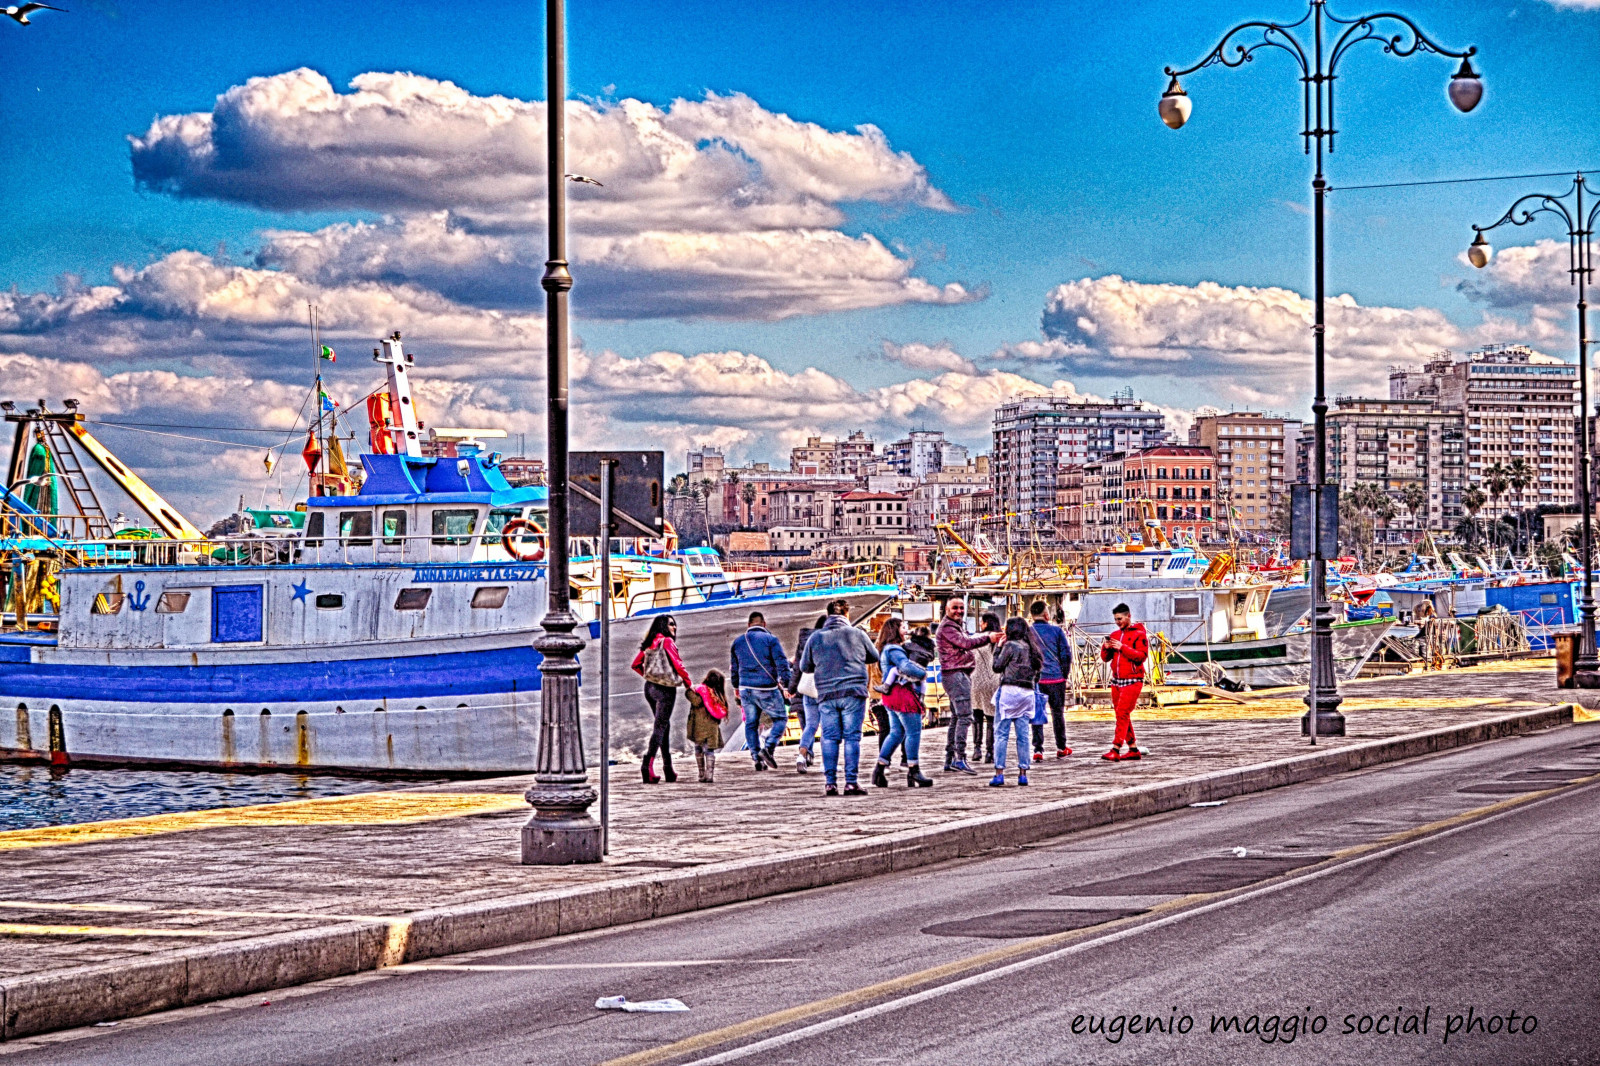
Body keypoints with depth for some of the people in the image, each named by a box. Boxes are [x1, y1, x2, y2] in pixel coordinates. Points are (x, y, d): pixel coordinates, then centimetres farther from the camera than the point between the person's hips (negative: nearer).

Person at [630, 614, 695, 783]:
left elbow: (636, 665, 14)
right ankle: (648, 763, -16)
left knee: (665, 725, 15)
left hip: (650, 687, 7)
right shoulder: (667, 641, -10)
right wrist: (688, 683, -1)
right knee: (660, 726, -5)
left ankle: (668, 769, 16)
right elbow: (677, 664, -11)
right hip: (665, 689, -7)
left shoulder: (649, 643, 11)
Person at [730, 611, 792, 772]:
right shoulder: (770, 639, -5)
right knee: (780, 718, 6)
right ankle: (768, 748, -15)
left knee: (751, 723, 12)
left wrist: (736, 687, 32)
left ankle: (757, 758, 8)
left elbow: (733, 668, 19)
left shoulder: (738, 642, 11)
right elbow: (782, 664, -11)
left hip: (746, 689, 5)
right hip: (766, 689, -5)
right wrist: (788, 685, -7)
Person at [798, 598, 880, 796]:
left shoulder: (816, 637, 5)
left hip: (826, 696, 2)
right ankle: (851, 782, -4)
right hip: (853, 693, -1)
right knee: (852, 737, 0)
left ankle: (830, 782, 0)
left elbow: (804, 666, 13)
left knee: (829, 738, 5)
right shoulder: (856, 634, 2)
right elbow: (874, 657, 16)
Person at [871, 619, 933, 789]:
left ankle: (879, 769, 11)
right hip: (902, 693, -10)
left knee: (896, 732, 13)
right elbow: (906, 666, -25)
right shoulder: (894, 649, -12)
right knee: (914, 731, -7)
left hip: (891, 695, 10)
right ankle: (913, 771, -6)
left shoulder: (887, 649, 21)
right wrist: (922, 673, -10)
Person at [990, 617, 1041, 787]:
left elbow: (997, 666, -3)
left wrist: (999, 648, 7)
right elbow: (1036, 668, 16)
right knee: (1023, 735, 7)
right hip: (1027, 693, 6)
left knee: (1001, 733, -3)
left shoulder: (1010, 645, -7)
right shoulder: (1029, 647, 12)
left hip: (1009, 690, -6)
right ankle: (1023, 774, 5)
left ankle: (999, 773, -8)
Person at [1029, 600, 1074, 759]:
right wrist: (1064, 675, 11)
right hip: (1055, 678, 0)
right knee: (1058, 713, 13)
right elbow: (1066, 654, 0)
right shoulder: (1057, 631, -1)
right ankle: (1061, 748, 22)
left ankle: (1038, 750, -5)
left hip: (1034, 679, 0)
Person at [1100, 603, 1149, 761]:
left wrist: (1122, 647, -21)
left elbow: (1142, 656, -16)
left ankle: (1115, 750, -18)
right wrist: (1106, 648, -6)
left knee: (1122, 714, -14)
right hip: (1116, 681, 7)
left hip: (1132, 681, -7)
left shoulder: (1139, 634, -5)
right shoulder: (1115, 635, 15)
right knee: (1122, 716, 8)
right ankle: (1133, 750, 15)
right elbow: (1105, 658, 15)